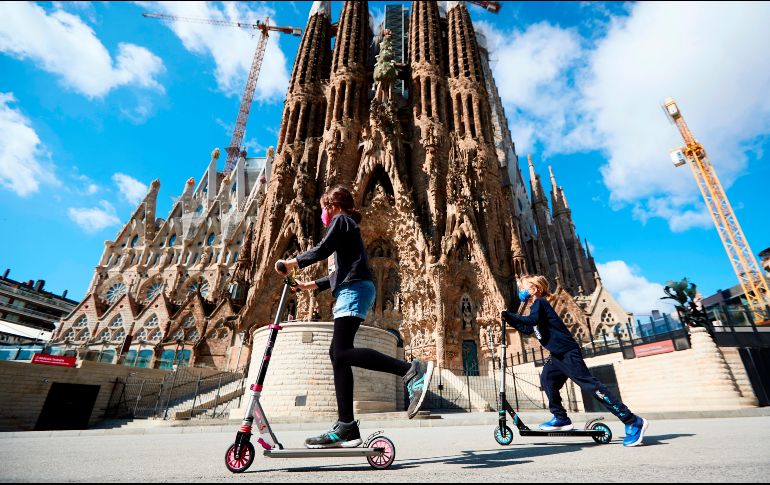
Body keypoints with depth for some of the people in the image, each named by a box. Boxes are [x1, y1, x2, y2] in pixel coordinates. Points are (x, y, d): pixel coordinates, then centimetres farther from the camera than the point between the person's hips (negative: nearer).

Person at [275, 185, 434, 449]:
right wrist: (308, 285, 34)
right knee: (338, 354, 3)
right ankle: (346, 427, 3)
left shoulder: (341, 220, 7)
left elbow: (321, 250, -7)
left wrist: (291, 263, 6)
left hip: (354, 289, -10)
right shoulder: (348, 228, 33)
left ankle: (412, 370, -29)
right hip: (350, 291, 10)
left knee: (342, 352, -21)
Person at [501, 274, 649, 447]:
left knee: (589, 384, -11)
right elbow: (527, 329, 23)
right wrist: (508, 318, 16)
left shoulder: (540, 302, -10)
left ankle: (633, 421, -5)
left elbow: (532, 320, -29)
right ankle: (561, 418, 17)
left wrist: (507, 314, -25)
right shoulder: (536, 307, 19)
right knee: (547, 379, 9)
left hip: (568, 352, -10)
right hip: (558, 355, 10)